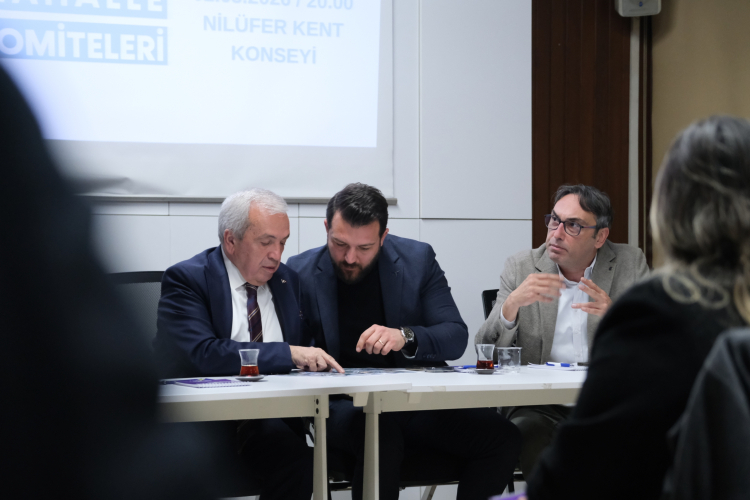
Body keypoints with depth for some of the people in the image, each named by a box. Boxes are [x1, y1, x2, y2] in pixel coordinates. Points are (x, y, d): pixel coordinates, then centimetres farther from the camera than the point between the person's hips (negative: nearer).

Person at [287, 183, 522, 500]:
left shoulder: (417, 260, 5)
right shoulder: (300, 272, 2)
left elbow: (456, 337, 0)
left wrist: (406, 337, -21)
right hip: (344, 406, -2)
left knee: (501, 436, -20)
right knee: (381, 437, -37)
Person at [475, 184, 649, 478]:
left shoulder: (630, 264, 8)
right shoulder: (521, 267, 8)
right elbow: (486, 351, 2)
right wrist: (512, 304, -17)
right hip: (539, 405, 0)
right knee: (528, 431, -33)